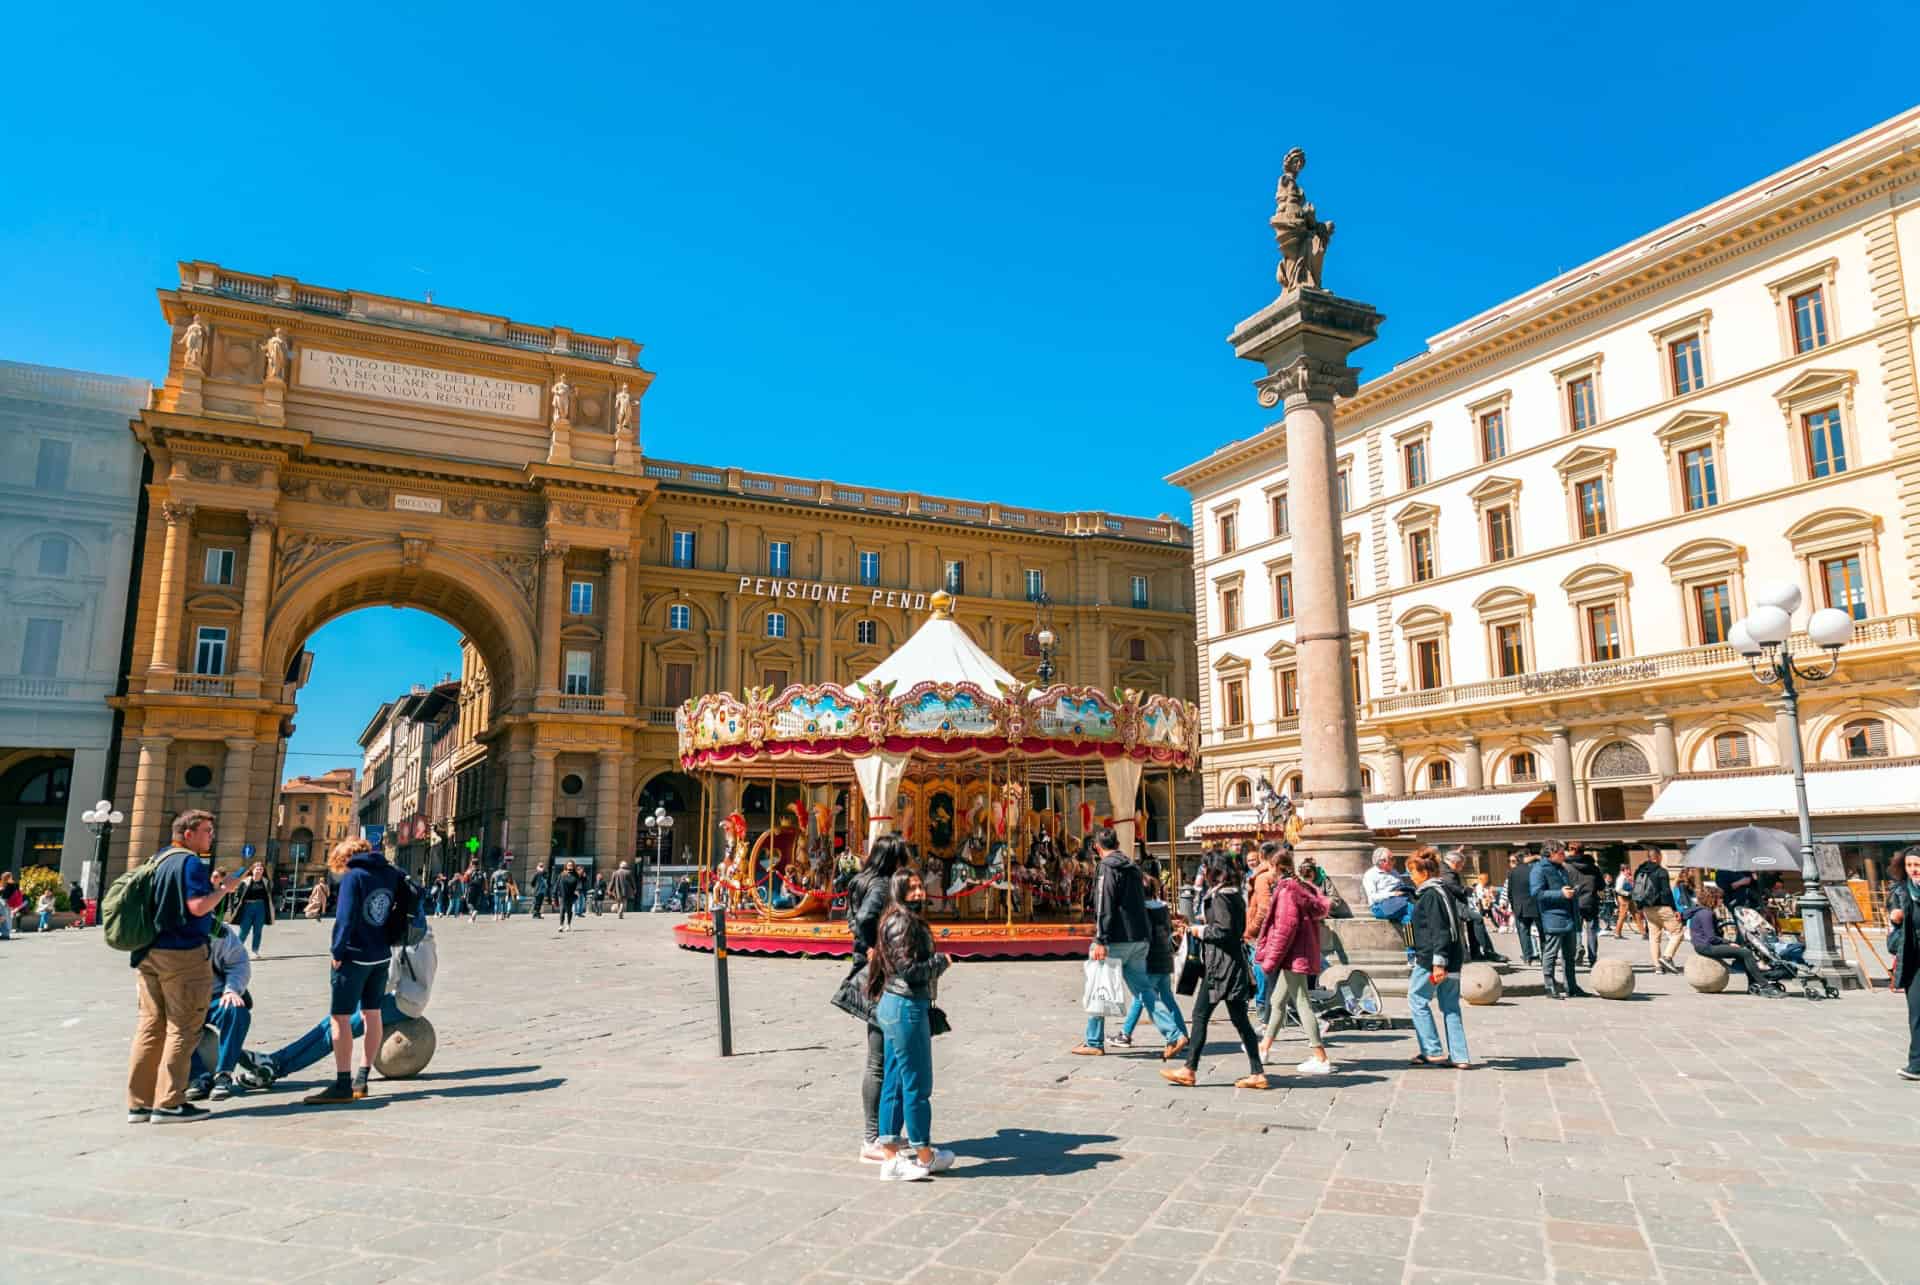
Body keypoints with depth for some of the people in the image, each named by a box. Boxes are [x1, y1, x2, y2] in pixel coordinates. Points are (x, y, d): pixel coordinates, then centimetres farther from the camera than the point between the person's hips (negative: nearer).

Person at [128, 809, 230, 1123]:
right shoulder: (192, 863, -12)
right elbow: (197, 907, -22)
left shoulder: (160, 859, 15)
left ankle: (139, 1103, 15)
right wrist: (223, 887, -8)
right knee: (182, 1029, -3)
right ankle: (169, 1103, -2)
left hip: (150, 953, 9)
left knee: (150, 1026, 11)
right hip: (183, 955, -9)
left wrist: (209, 884, 18)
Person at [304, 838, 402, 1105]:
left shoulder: (353, 876, -11)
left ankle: (342, 1085, -3)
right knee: (372, 1014, 12)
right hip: (382, 956, 7)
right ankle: (361, 1080, 21)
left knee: (340, 1017, -2)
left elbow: (345, 918, -16)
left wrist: (338, 952, -8)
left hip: (355, 956, -7)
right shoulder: (391, 874, 6)